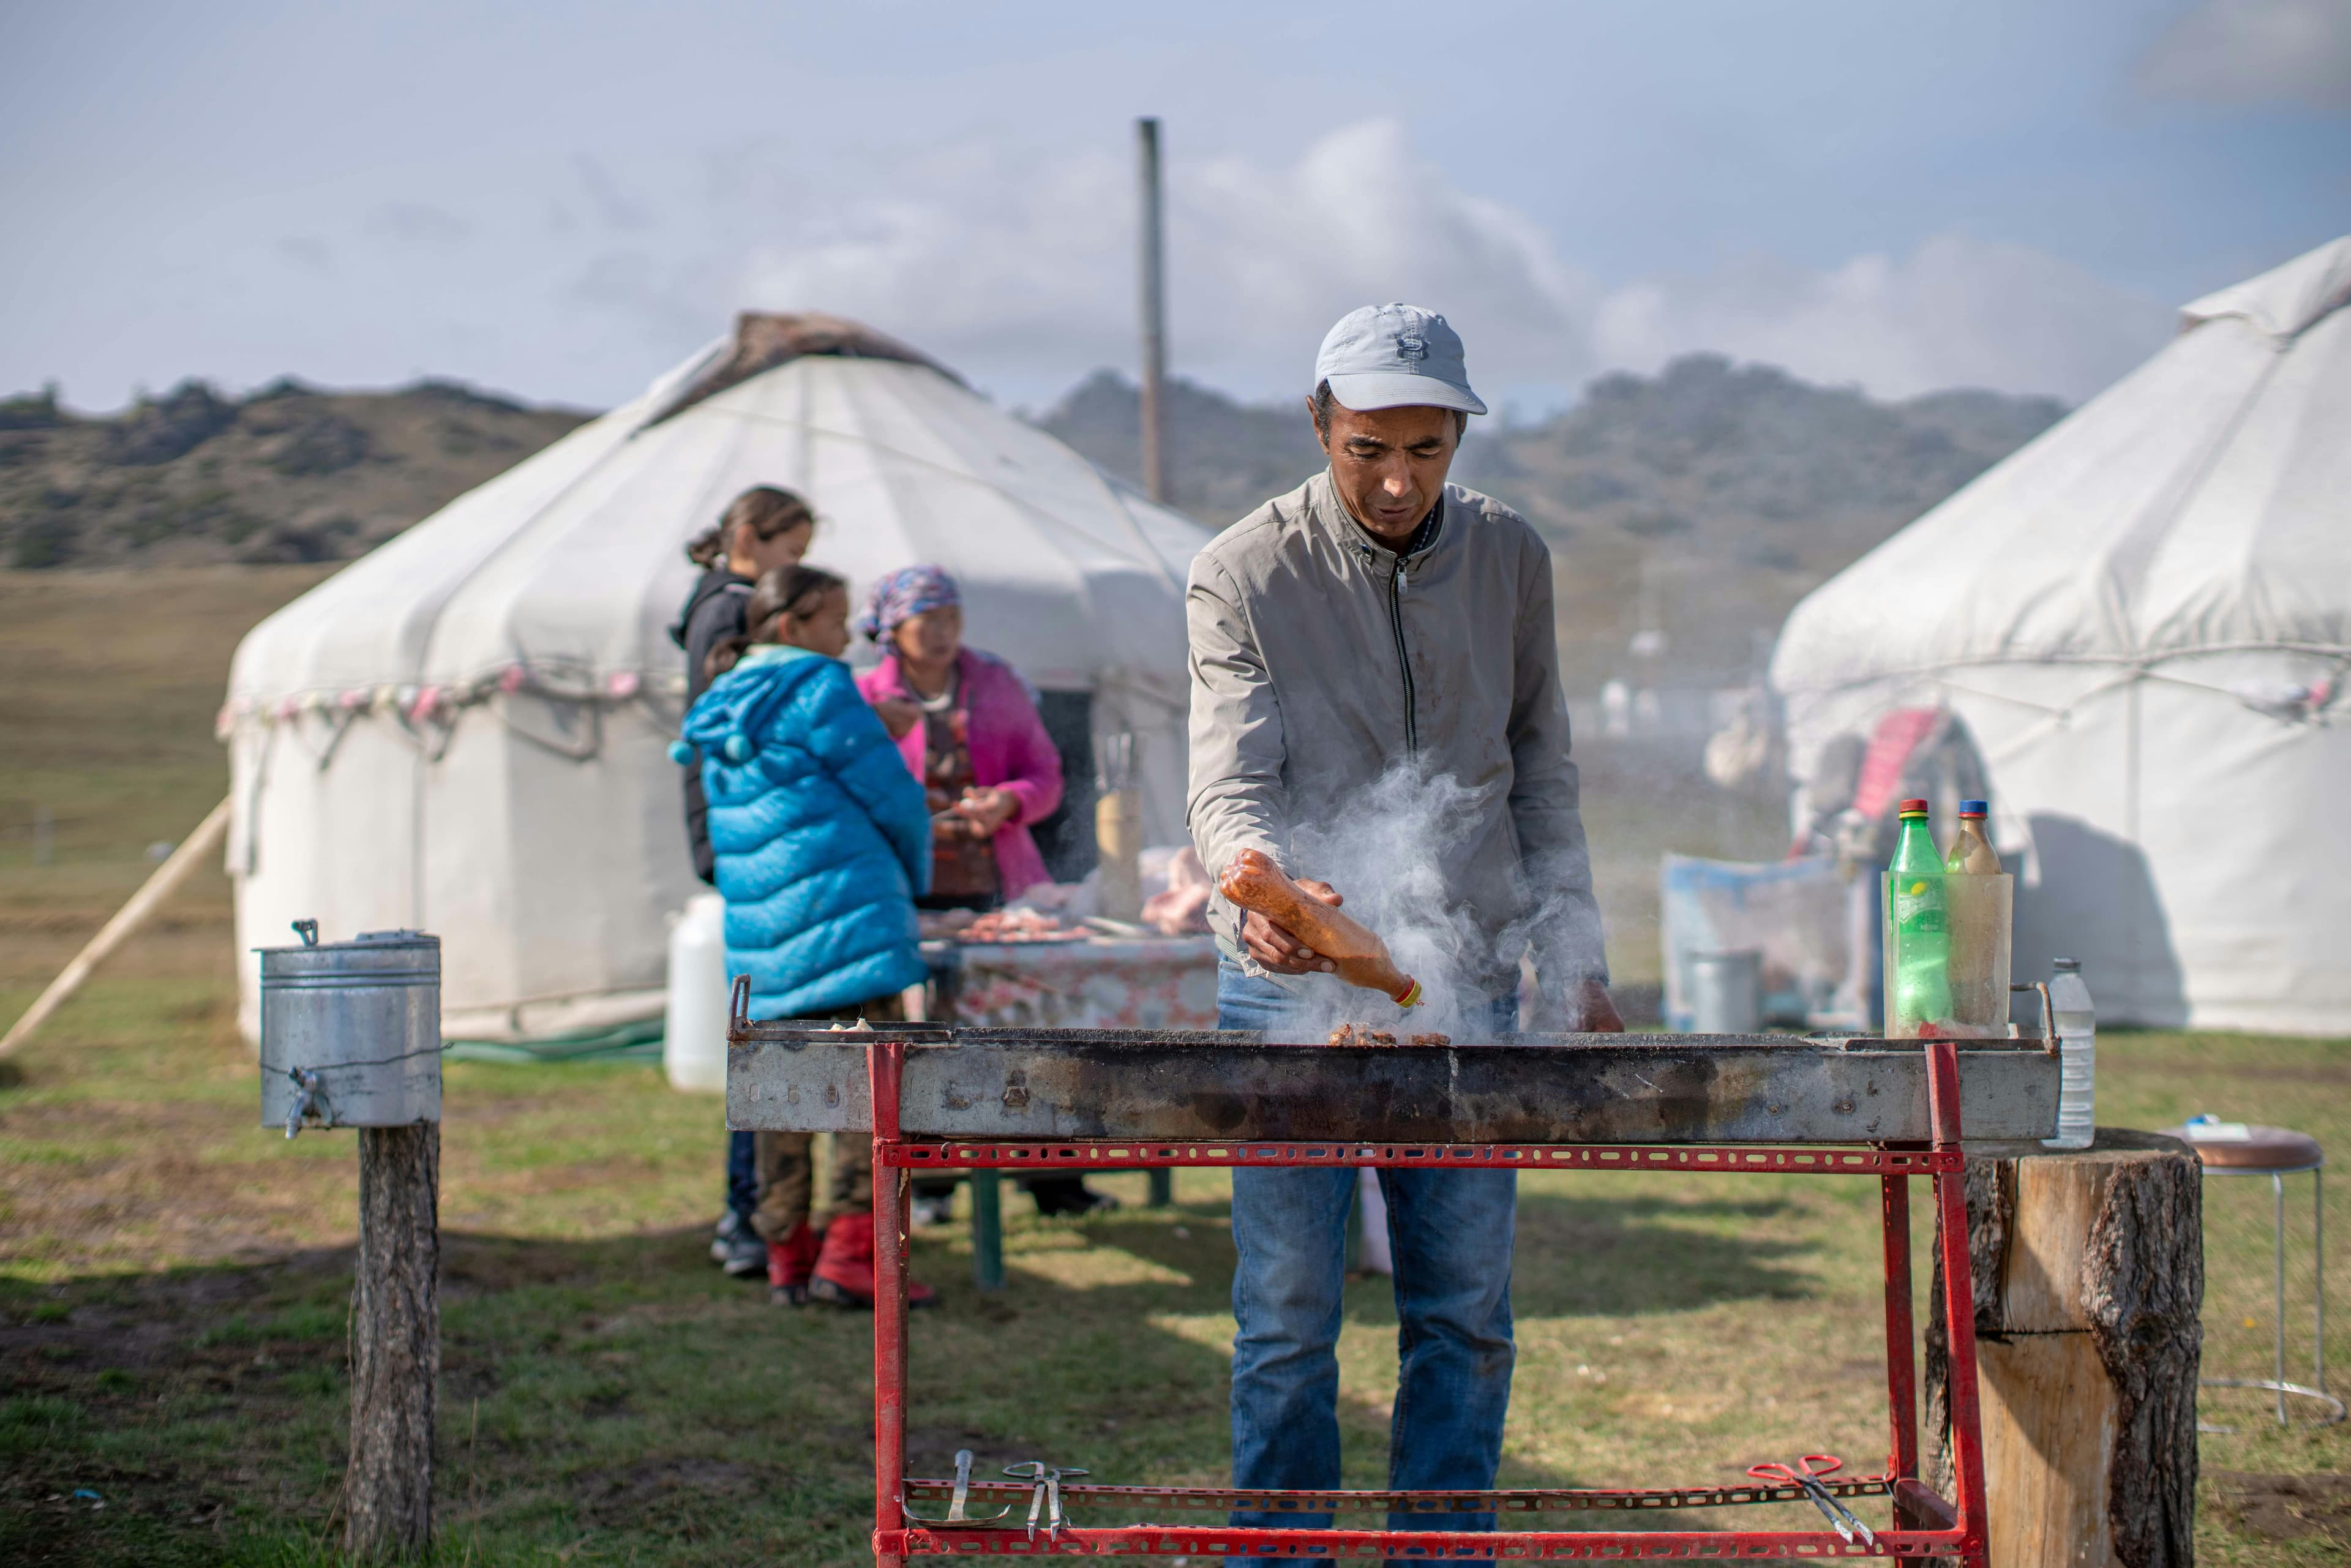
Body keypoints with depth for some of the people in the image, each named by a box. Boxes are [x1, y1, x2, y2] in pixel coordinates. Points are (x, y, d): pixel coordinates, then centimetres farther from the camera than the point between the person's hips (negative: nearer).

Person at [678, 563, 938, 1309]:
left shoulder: (716, 716, 18)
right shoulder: (819, 689, -6)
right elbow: (891, 798, -6)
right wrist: (913, 876, 13)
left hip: (758, 935, 8)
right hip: (845, 922, -8)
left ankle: (787, 1255, 16)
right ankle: (851, 1251, -9)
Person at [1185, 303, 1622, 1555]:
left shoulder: (1510, 559, 6)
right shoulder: (1242, 575, -5)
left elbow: (1541, 781, 13)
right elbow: (1229, 787, -12)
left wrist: (1576, 963, 8)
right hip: (1291, 993, -3)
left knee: (1465, 1312, 6)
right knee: (1288, 1318, 1)